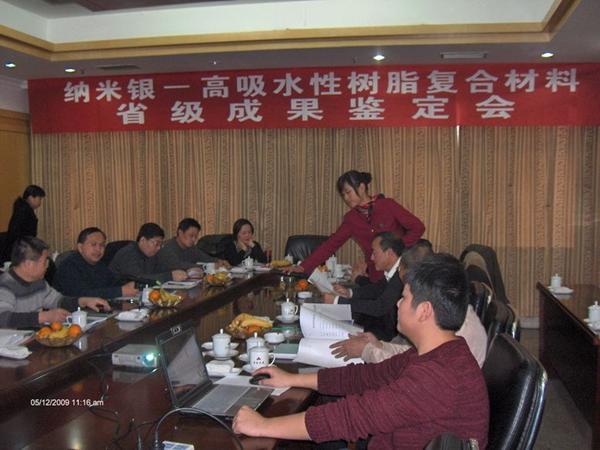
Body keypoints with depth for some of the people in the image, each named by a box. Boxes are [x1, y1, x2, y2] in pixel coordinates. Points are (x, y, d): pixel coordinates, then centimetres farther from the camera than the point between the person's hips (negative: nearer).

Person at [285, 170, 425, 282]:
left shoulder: (387, 205, -7)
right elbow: (331, 244, 2)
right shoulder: (351, 219, 5)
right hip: (377, 277, 3)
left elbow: (418, 227, -6)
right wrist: (303, 267, -5)